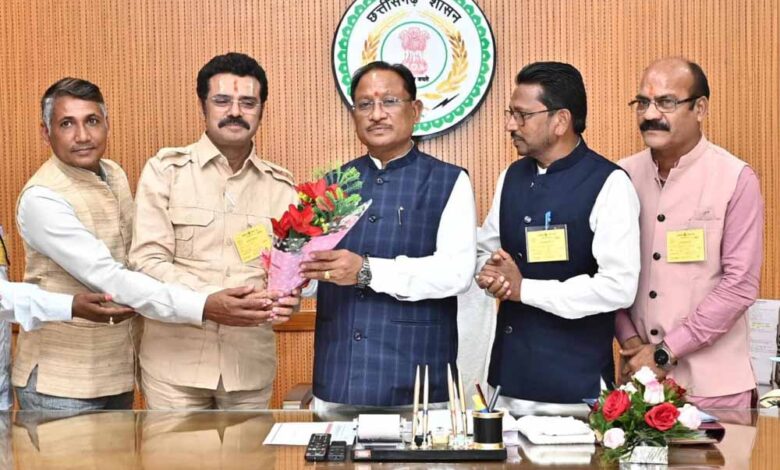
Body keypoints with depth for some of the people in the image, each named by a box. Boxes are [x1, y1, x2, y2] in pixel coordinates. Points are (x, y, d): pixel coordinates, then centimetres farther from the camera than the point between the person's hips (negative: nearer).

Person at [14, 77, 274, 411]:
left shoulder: (115, 174, 3)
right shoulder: (42, 198, -20)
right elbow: (107, 278, -28)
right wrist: (204, 307, -34)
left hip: (117, 370, 7)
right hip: (62, 382, -7)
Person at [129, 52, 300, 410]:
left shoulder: (281, 186, 8)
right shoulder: (165, 170, -1)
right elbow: (147, 260, -8)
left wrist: (286, 299, -16)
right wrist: (214, 300, -22)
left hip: (251, 364, 3)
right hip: (175, 359, -2)